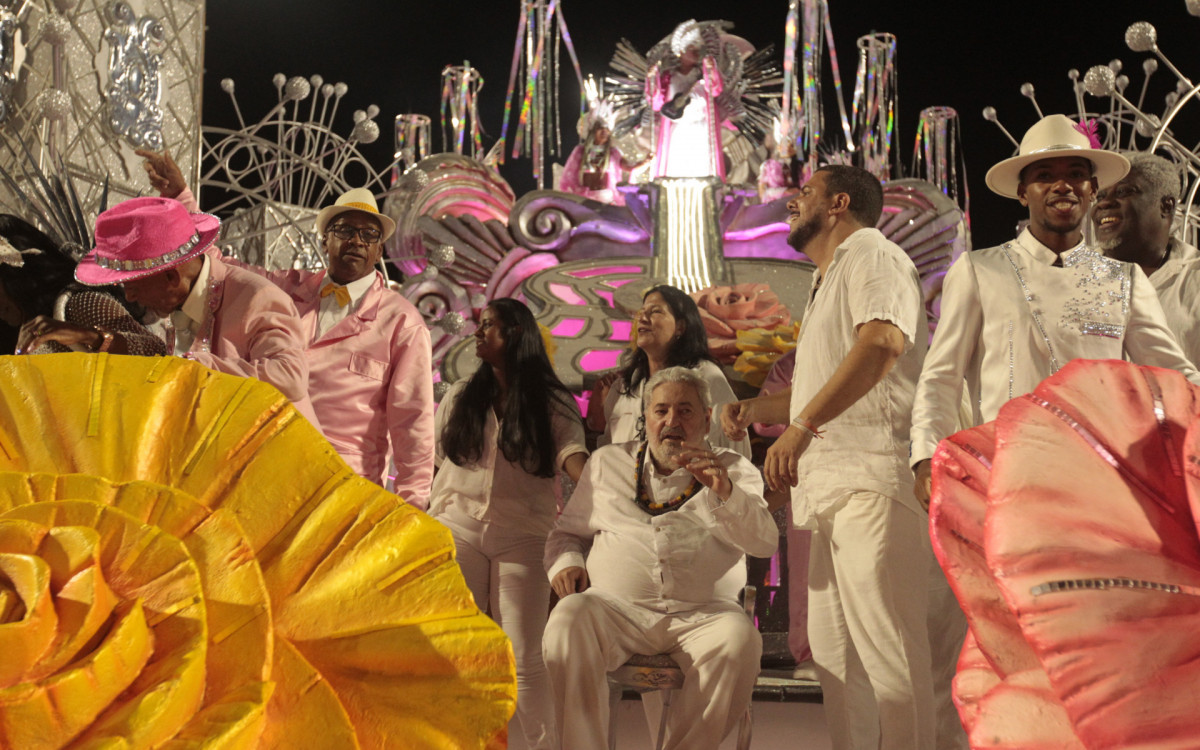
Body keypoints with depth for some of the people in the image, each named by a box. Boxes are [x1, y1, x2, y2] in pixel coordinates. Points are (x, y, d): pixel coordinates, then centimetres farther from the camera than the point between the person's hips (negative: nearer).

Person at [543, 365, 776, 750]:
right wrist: (564, 562, 3)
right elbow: (566, 531, 27)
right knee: (568, 620, -32)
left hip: (702, 614, -1)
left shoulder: (734, 471, 15)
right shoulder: (607, 463, 21)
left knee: (739, 640, -34)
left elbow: (765, 543, -1)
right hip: (616, 608, 1)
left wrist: (724, 492, -18)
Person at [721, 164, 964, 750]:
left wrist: (801, 426, -26)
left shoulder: (871, 253, -1)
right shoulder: (825, 283, 29)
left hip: (874, 475, -10)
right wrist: (753, 410, 17)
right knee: (832, 649, 9)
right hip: (833, 482, 10)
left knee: (886, 645, -12)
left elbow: (882, 341, -21)